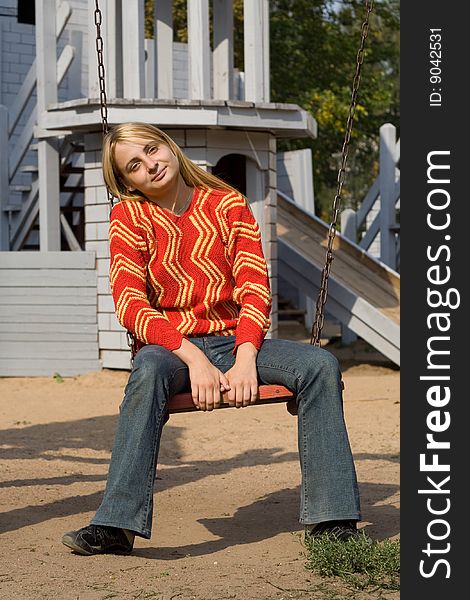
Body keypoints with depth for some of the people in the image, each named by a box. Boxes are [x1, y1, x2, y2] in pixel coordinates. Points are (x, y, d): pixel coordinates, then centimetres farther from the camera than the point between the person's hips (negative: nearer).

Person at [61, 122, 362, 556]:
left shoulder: (229, 204, 6)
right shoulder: (129, 216, 1)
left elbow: (254, 290, -2)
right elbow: (131, 304, -11)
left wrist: (245, 358, -20)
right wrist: (194, 357, -25)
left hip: (232, 340, 2)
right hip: (169, 345, -2)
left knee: (320, 364, -23)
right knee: (149, 370, -39)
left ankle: (332, 520, -23)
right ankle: (116, 525, -41)